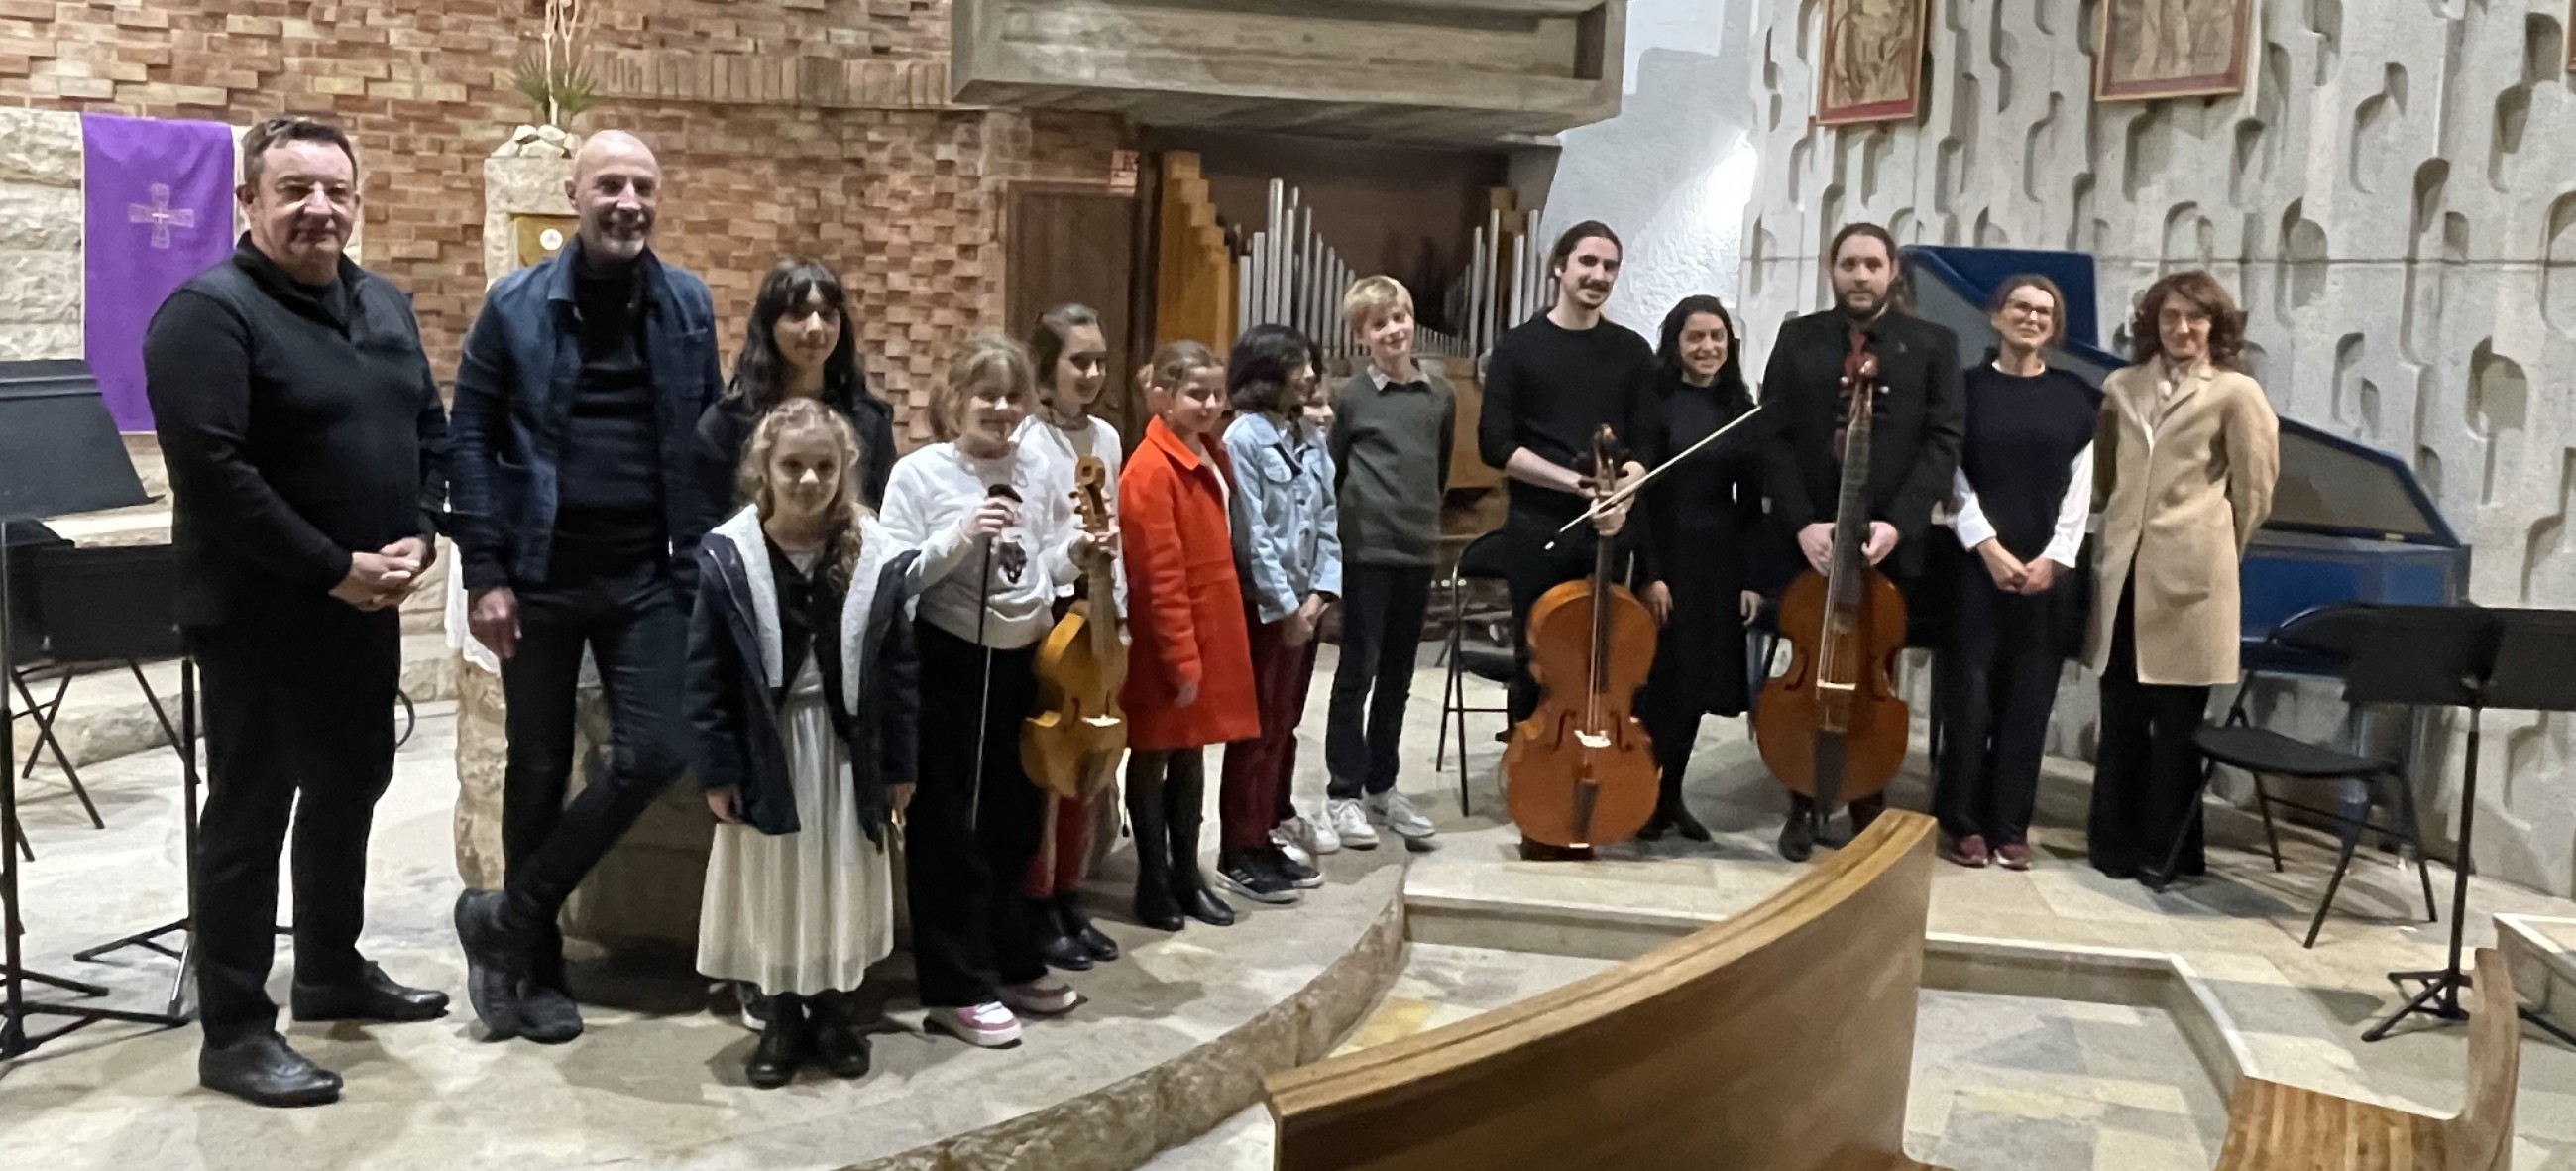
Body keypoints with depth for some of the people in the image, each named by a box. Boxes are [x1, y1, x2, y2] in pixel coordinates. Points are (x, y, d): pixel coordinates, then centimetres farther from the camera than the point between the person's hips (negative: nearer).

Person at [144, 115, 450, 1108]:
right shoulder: (209, 312, -14)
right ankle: (235, 1031, 9)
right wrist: (333, 568, -21)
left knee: (349, 791, 18)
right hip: (259, 614, -8)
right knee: (250, 815, 0)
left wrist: (418, 537, -2)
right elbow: (210, 471, -23)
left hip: (368, 606, 8)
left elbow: (430, 430, 15)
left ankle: (333, 970, 35)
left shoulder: (385, 305, 10)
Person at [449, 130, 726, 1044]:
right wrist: (484, 575, -8)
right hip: (541, 574, -2)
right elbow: (470, 441, -2)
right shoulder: (515, 306, -3)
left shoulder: (689, 304, 4)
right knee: (539, 767, 8)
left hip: (649, 575, 2)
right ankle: (537, 964, 24)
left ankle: (509, 918, 15)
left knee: (655, 753, -4)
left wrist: (708, 554, 2)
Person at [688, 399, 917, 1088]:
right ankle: (782, 1016, 27)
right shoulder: (728, 557, -11)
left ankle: (834, 1010, 29)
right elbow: (706, 674, -7)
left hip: (846, 748, 1)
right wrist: (716, 768, -8)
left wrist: (901, 764, 0)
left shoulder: (879, 558, -7)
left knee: (842, 881, 11)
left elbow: (901, 668, -2)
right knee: (772, 883, 9)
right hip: (767, 748, -1)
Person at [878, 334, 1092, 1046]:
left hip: (1024, 662, 6)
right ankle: (958, 988, 12)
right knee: (949, 828, 2)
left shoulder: (1036, 474, 6)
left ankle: (1013, 963, 31)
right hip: (950, 666, -5)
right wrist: (962, 537, -25)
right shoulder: (920, 472, -9)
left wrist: (1076, 554, -6)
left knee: (1017, 820, 16)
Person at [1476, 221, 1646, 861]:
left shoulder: (1632, 353, 9)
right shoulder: (1519, 347, 1)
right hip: (1537, 532, -2)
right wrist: (1570, 479, -14)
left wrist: (1622, 494, -13)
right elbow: (1495, 445, -6)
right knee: (1536, 665, 3)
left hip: (1609, 532, 2)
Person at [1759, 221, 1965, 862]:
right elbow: (1775, 438, 0)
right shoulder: (1797, 338, 7)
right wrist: (1801, 523, -13)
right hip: (1808, 538, 1)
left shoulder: (1933, 345, 5)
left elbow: (1943, 442, -3)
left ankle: (1869, 808, 18)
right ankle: (1804, 805, 19)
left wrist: (1897, 522, -16)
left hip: (1888, 542, -1)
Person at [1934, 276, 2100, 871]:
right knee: (1969, 692, -3)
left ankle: (2010, 824, 10)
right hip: (1978, 562, -2)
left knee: (2028, 698, 3)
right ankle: (1961, 821, 6)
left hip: (2049, 568, 2)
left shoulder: (2077, 398, 8)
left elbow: (2080, 488, 5)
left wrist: (2054, 558, -6)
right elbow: (1955, 479, -2)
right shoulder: (1969, 387, 4)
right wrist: (1989, 548, -12)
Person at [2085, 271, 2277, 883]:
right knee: (2120, 715, 8)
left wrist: (2217, 548, 9)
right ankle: (2114, 839, 18)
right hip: (2123, 570, 4)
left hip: (2187, 573, -4)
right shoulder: (2121, 387, 12)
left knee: (2176, 719, 2)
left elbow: (2255, 487, 2)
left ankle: (2168, 848, 12)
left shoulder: (2236, 392, -1)